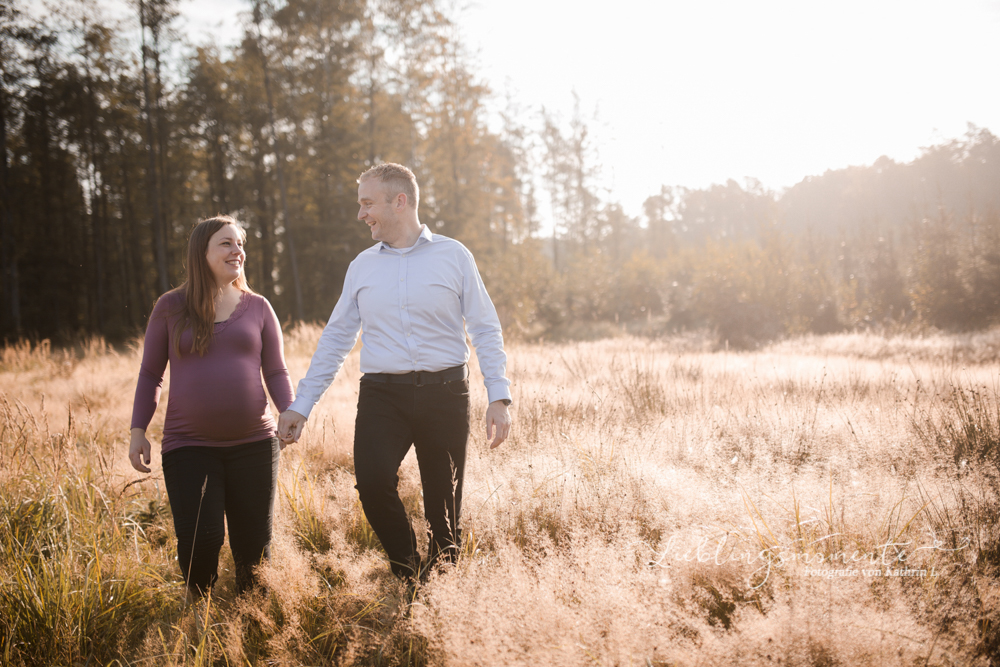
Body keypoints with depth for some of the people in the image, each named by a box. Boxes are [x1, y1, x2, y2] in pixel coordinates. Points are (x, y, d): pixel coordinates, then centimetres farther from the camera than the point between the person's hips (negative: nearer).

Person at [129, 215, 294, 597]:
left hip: (254, 443, 2)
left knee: (254, 544, 6)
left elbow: (276, 372, 10)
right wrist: (138, 430, 3)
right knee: (199, 541, -11)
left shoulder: (257, 307, 8)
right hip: (188, 446, -2)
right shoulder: (171, 307, 5)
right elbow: (150, 374, 10)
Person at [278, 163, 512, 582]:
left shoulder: (453, 256, 4)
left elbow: (485, 330, 4)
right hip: (382, 394, 1)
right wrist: (300, 406, 11)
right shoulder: (362, 267, 13)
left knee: (444, 502, 3)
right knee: (372, 482, -22)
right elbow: (335, 339, 16)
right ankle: (405, 571, 0)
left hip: (444, 394, -1)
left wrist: (499, 397, -7)